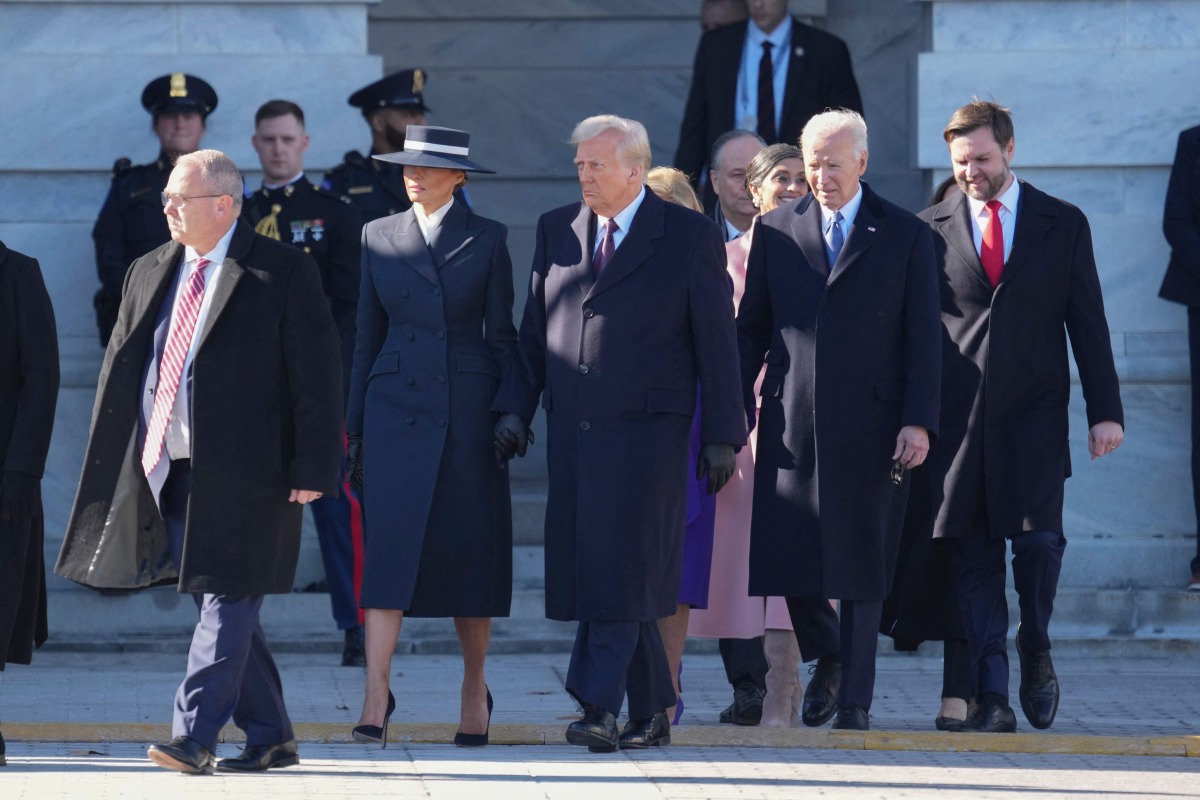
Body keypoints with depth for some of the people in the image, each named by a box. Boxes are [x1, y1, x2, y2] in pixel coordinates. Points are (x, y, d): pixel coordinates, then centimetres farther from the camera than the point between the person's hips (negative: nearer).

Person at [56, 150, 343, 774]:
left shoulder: (284, 273, -5)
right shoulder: (148, 274, 12)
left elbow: (318, 376, -7)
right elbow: (121, 369, 14)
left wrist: (312, 469, -13)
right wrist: (111, 466, 9)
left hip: (244, 471, -6)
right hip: (167, 470, 7)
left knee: (227, 600, -8)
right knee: (220, 603, 10)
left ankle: (194, 735, -11)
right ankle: (269, 737, 19)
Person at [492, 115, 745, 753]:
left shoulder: (690, 238, -1)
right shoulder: (556, 231, 12)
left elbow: (717, 343, -1)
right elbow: (535, 329, 16)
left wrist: (721, 437, -4)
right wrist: (515, 408, 5)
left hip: (647, 430, -5)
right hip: (572, 431, 5)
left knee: (623, 567, -12)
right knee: (587, 573, 4)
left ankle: (600, 705, -16)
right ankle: (652, 712, 14)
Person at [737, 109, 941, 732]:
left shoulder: (906, 237, 4)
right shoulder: (776, 231, 10)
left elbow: (923, 338, 1)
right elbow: (751, 329, 13)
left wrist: (919, 422, -8)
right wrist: (733, 410, 5)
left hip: (868, 425, -2)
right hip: (790, 423, 2)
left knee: (860, 565, 0)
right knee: (786, 559, -1)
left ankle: (855, 700, 7)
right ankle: (827, 655, 26)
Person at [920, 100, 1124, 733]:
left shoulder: (1063, 224, 7)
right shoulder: (931, 229, 7)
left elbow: (1088, 323, 7)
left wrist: (1105, 411, 1)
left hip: (1033, 415, -1)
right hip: (959, 415, 1)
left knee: (1039, 540, -13)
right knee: (973, 553, -2)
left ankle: (1035, 653, 14)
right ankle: (991, 697, 0)